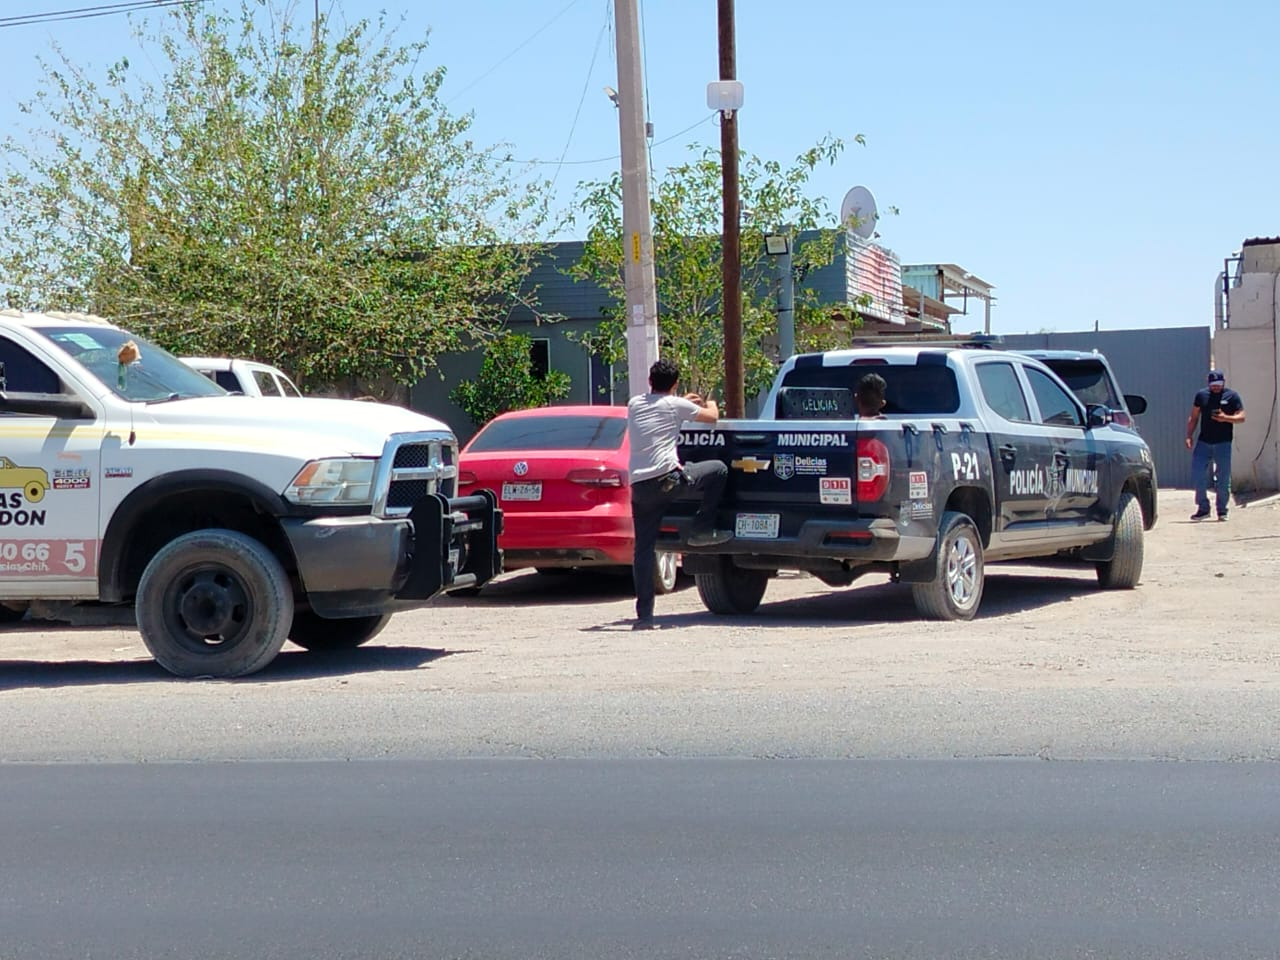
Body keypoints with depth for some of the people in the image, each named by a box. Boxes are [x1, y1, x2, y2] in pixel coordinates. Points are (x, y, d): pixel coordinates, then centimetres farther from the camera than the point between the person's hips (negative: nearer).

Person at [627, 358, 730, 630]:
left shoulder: (635, 404, 19)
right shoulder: (675, 405, 5)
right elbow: (712, 417, 19)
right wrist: (711, 404, 42)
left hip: (639, 485, 5)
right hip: (667, 478, -5)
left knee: (643, 549, 5)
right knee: (719, 470, 16)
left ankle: (644, 615, 0)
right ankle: (702, 531, 16)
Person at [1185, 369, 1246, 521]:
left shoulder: (1232, 396, 2)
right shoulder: (1201, 395, 9)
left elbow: (1241, 417, -2)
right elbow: (1193, 418, 13)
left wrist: (1225, 418, -20)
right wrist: (1189, 436, 3)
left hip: (1223, 443, -2)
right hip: (1203, 442, 2)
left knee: (1223, 477, 1)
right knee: (1197, 472, -6)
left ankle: (1222, 510, 11)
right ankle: (1203, 508, 5)